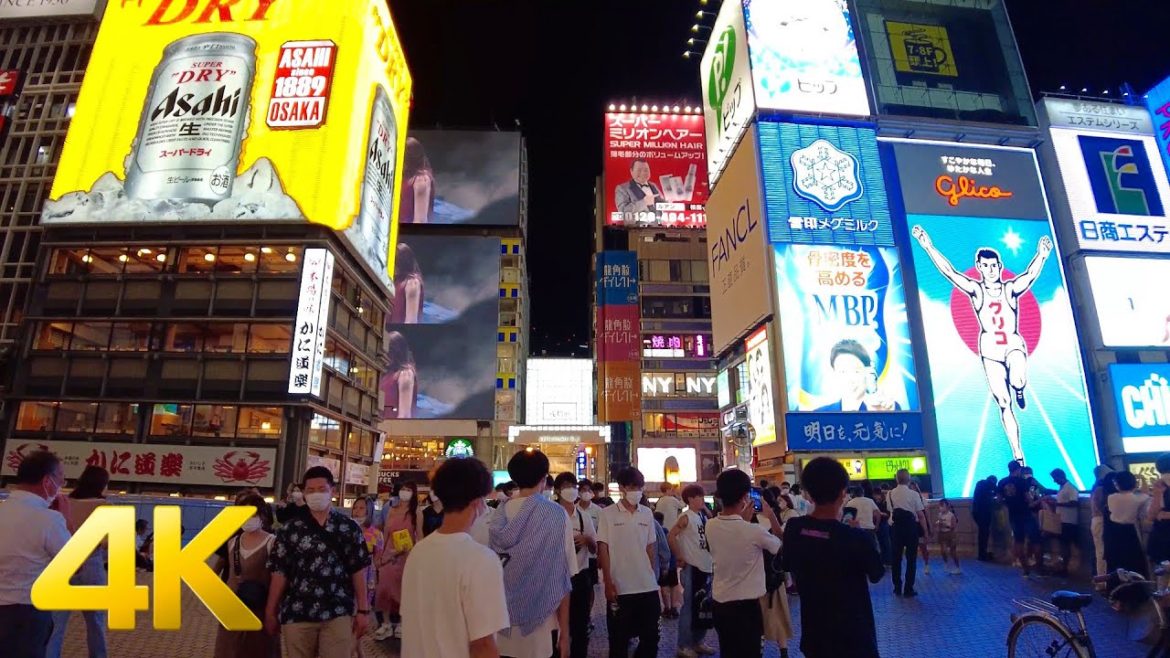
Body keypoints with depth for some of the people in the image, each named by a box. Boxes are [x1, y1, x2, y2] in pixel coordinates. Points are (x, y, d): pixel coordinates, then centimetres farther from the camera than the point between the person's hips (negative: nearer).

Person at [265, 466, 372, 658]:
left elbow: (358, 570, 1)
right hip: (296, 614, 1)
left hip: (339, 614, -1)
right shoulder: (290, 530, 3)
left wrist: (363, 610, -2)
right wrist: (270, 613, 5)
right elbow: (280, 572, 5)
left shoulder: (349, 528, 1)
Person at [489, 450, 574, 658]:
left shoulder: (500, 514, -2)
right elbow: (562, 579, -9)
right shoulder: (556, 515, -10)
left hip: (502, 625, 3)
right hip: (540, 625, -3)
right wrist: (564, 632, -2)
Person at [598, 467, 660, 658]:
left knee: (651, 637, 11)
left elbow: (651, 547, 11)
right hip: (620, 587, -3)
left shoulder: (647, 513, 5)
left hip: (648, 587, 4)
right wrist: (608, 583, -11)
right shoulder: (608, 513, -6)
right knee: (619, 639, 9)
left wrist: (652, 576, 9)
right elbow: (603, 549, -7)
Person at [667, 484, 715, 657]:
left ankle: (698, 641, 30)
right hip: (692, 567, -7)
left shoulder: (703, 516, 9)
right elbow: (671, 537, -18)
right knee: (689, 606, 2)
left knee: (703, 606, 16)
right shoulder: (686, 517, -13)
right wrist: (680, 557, -14)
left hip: (706, 566, 8)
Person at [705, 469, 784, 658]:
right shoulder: (754, 531, -23)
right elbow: (781, 545, -2)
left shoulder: (710, 526, -6)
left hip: (719, 603, 6)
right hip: (746, 605, -6)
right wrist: (772, 516, 8)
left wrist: (743, 519, 13)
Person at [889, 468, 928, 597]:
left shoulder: (890, 494, 0)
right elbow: (921, 515, -10)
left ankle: (897, 588, 18)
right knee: (911, 558, 6)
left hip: (896, 527, 3)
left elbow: (891, 511, 0)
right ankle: (908, 589, 8)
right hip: (911, 526, -3)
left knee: (897, 557, 11)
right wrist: (925, 530, -1)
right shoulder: (913, 494, -11)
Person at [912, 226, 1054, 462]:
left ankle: (1019, 390, 7)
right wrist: (929, 247, -18)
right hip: (990, 349, 1)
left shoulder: (1011, 289, 0)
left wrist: (1041, 256, -37)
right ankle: (1018, 456, 13)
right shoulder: (976, 290, -1)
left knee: (1018, 380, -33)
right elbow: (949, 272, -10)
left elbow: (1030, 275, -19)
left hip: (1014, 344, -1)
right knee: (1003, 404, 2)